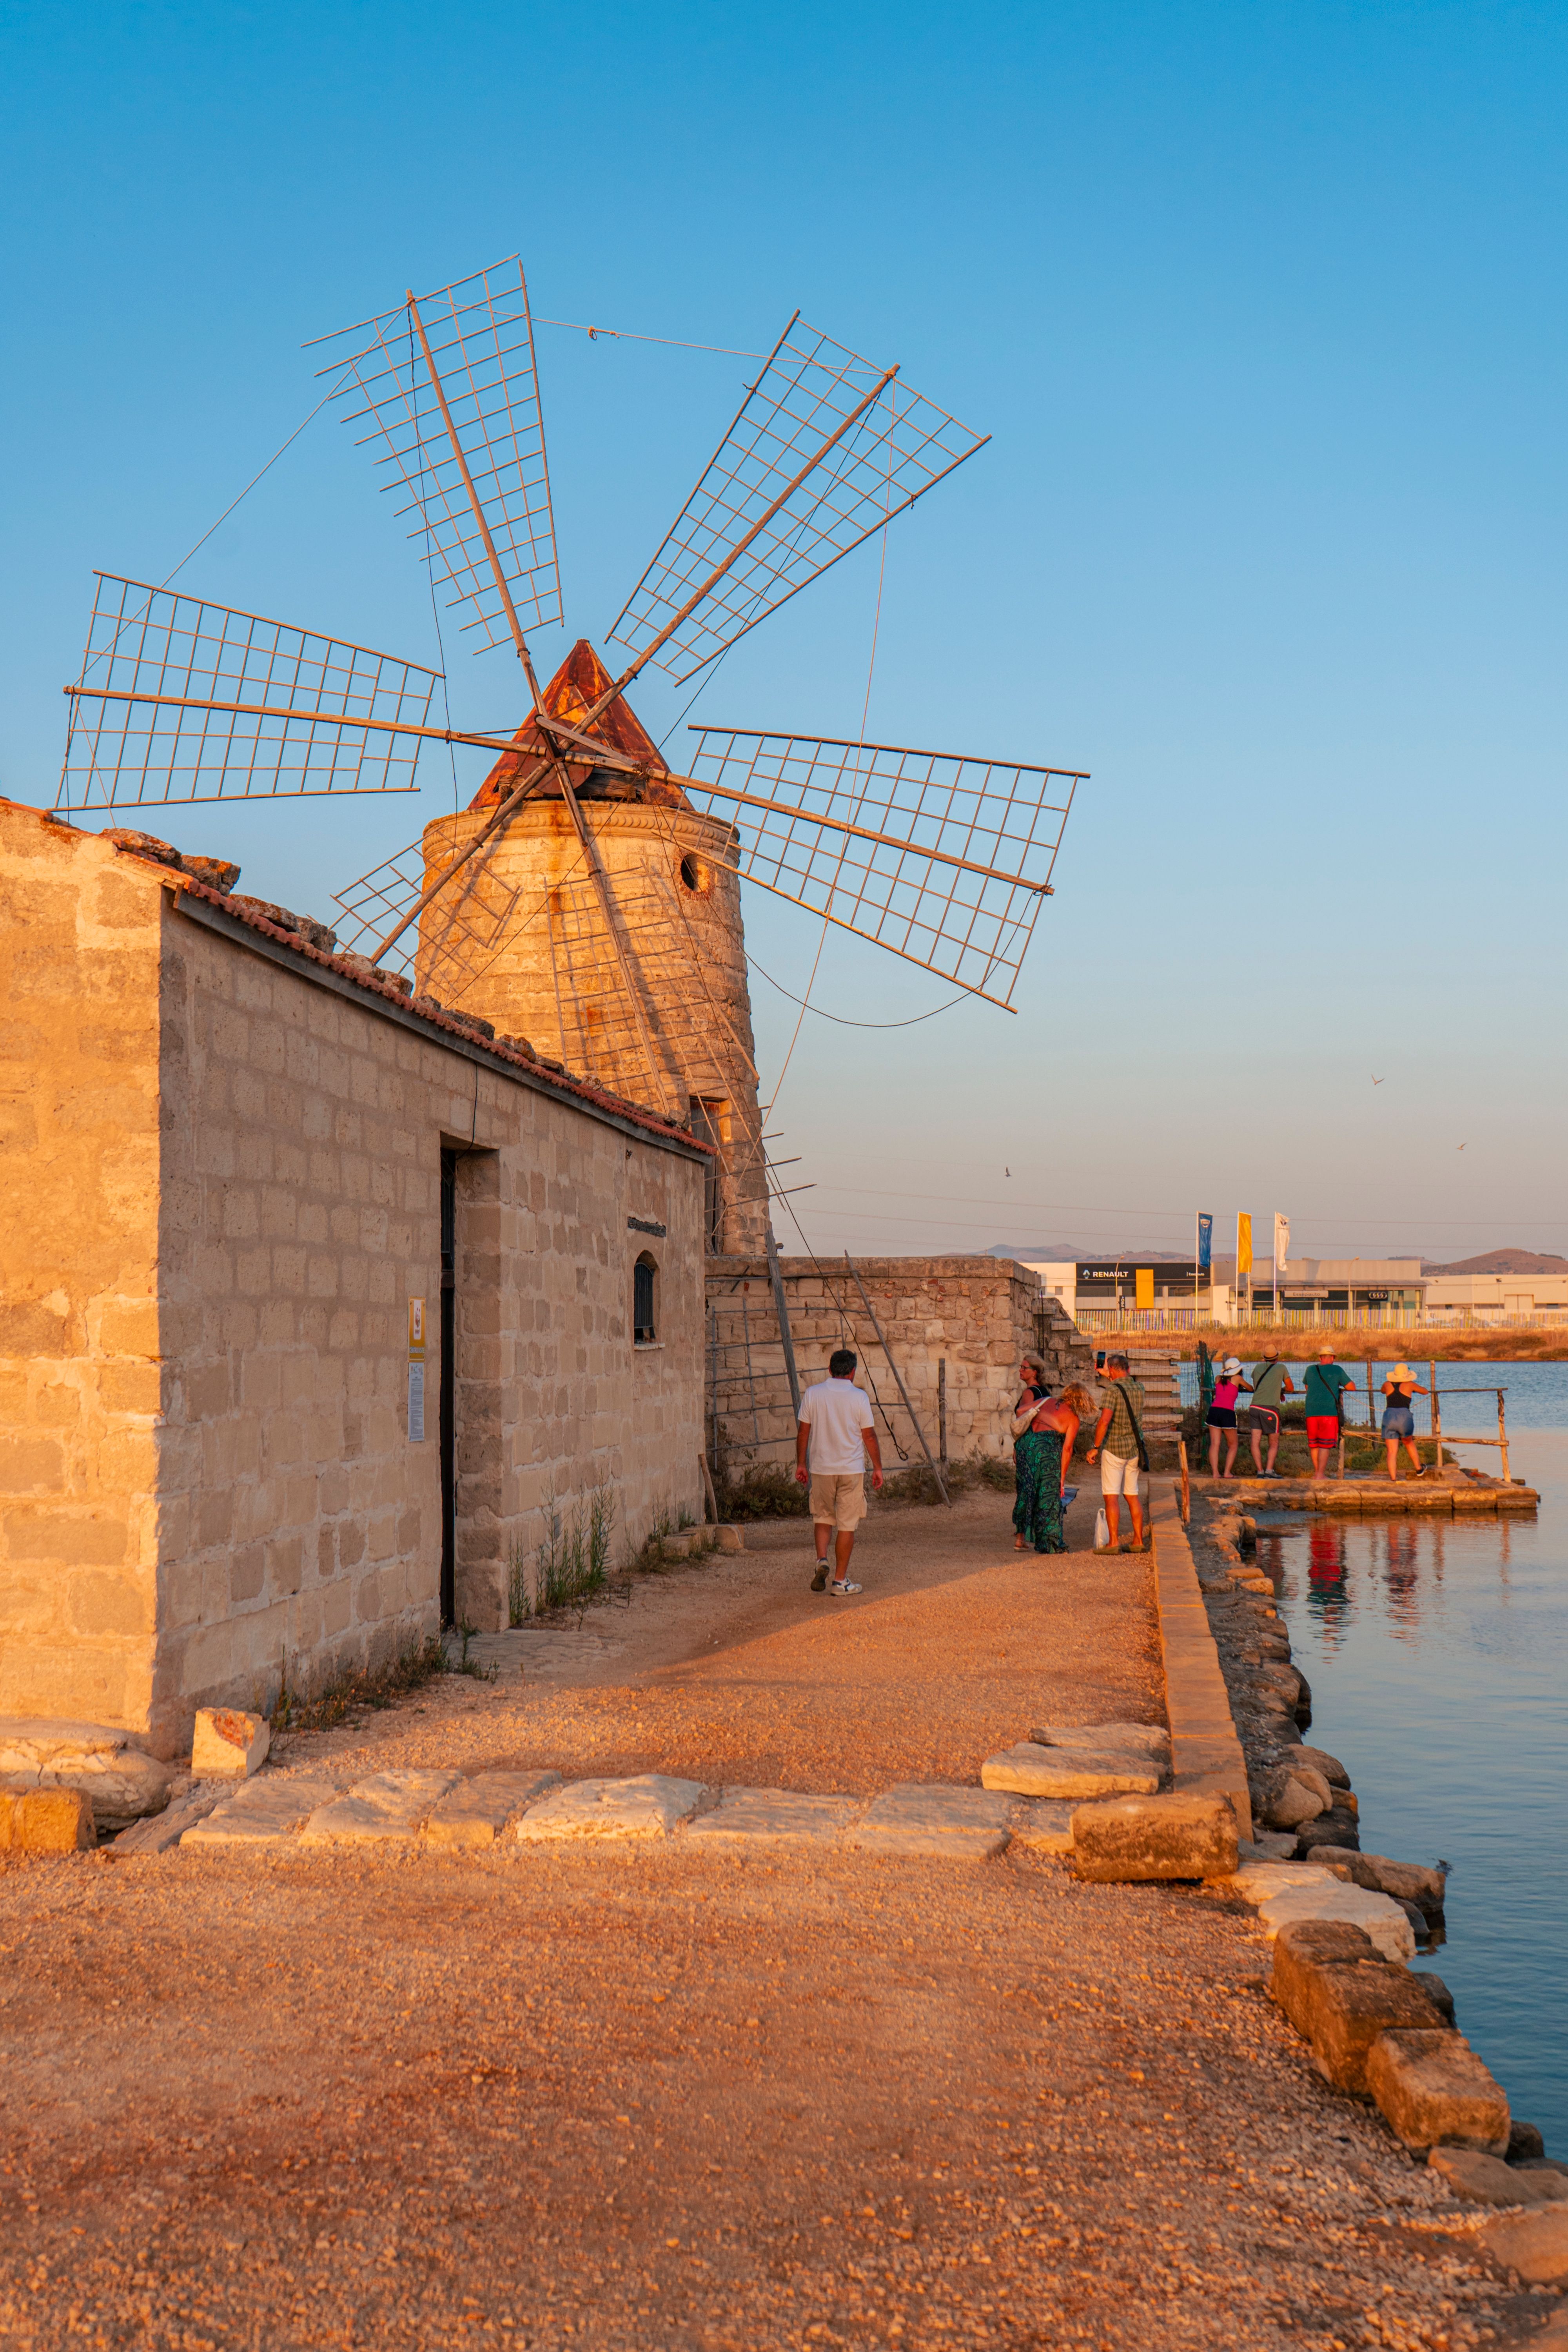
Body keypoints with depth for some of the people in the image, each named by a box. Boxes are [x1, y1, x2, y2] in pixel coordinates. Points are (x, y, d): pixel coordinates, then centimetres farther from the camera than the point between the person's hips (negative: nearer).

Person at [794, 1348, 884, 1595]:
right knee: (847, 1525, 6)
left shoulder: (813, 1394, -1)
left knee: (824, 1518, 20)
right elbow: (869, 1436, -3)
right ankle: (841, 1581, 8)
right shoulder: (859, 1397, -7)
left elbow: (803, 1432, 3)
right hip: (851, 1470, -2)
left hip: (821, 1468, 2)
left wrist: (801, 1464, 13)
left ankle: (822, 1560, -4)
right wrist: (877, 1468, 7)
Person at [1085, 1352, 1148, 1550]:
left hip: (1114, 1448, -7)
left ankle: (1114, 1542, -10)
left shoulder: (1113, 1390, -14)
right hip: (1134, 1449, 7)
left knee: (1111, 1496, -5)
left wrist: (1095, 1447, -15)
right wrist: (1107, 1377, 35)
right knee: (1133, 1495, 13)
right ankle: (1138, 1540, 16)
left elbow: (1105, 1420, -22)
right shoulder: (1139, 1388, 6)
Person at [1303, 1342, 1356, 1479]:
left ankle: (1317, 1472, 25)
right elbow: (1352, 1387, 6)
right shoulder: (1337, 1370, 1)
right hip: (1329, 1411, -3)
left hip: (1312, 1411, 3)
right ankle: (1321, 1474, -10)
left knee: (1314, 1443, 15)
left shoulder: (1311, 1370, 10)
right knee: (1325, 1445, -4)